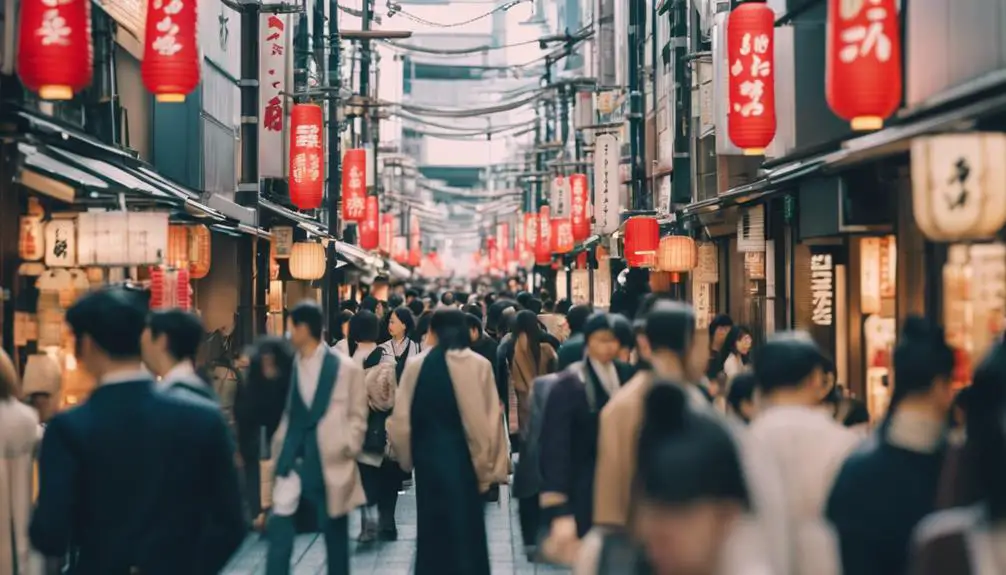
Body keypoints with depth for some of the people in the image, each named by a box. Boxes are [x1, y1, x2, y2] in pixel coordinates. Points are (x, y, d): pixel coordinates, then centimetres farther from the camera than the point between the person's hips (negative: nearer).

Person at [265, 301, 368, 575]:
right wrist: (279, 453, 5)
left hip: (330, 464, -2)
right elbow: (285, 414, 9)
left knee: (335, 536, 10)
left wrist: (347, 449, -6)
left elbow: (357, 416, 2)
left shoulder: (346, 368, -3)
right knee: (279, 530, -5)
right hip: (292, 462, 2)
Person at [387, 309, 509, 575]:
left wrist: (407, 456, 13)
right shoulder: (479, 365, -10)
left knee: (432, 528, 15)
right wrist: (489, 465, -1)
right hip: (463, 457, -2)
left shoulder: (416, 365, -5)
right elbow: (490, 419, -10)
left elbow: (401, 418, -3)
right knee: (466, 530, 8)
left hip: (427, 456, 2)